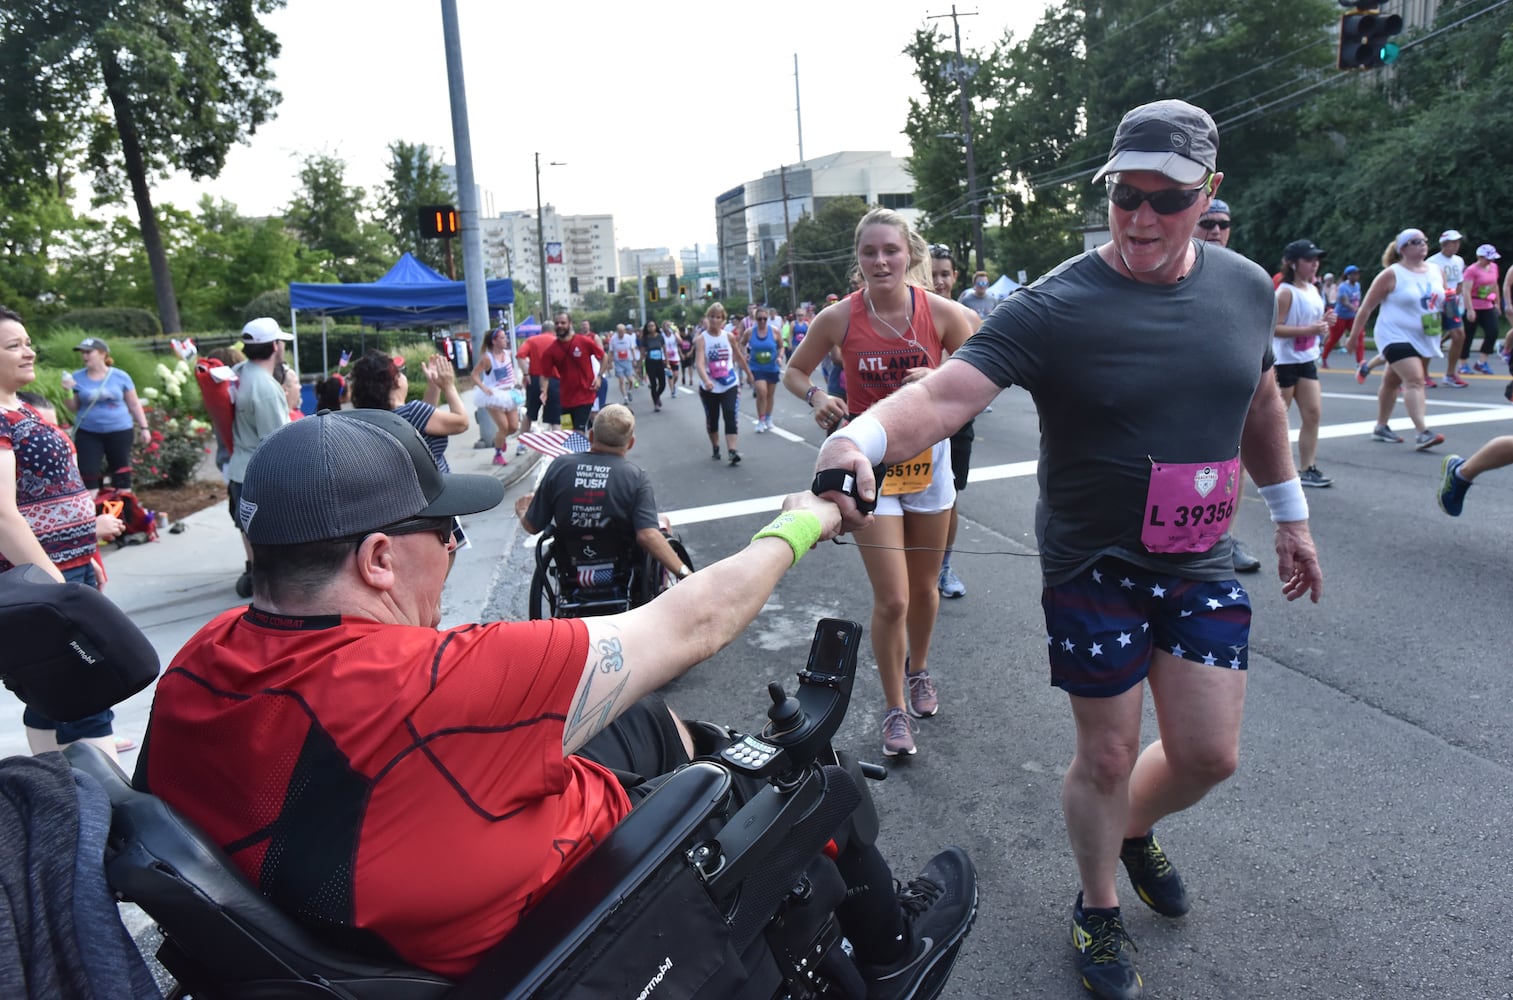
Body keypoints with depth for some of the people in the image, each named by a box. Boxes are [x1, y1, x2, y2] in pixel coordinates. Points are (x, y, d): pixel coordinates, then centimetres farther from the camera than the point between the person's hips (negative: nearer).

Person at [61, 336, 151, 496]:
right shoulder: (77, 378, 1)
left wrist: (144, 427, 1)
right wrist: (67, 392, -12)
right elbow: (73, 408, 5)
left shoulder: (120, 376, -2)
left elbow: (134, 405, 4)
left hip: (119, 431, -1)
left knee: (121, 471, 7)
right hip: (88, 433, 1)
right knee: (88, 472, -2)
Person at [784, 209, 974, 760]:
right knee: (891, 600, -5)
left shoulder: (940, 312, -9)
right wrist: (817, 398, -15)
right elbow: (794, 371, 6)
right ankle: (895, 710, 16)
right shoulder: (838, 319, -10)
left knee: (924, 587, 17)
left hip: (928, 457, 2)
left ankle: (918, 671, 46)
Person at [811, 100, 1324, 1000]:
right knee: (1108, 755, 7)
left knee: (1209, 754, 9)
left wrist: (1291, 514, 20)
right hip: (1095, 566, -4)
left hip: (1202, 562, 5)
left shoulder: (1246, 286, 0)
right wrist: (859, 439, -51)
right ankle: (1099, 910, 35)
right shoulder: (1057, 308, -19)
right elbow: (946, 393, -32)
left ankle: (1133, 828, 44)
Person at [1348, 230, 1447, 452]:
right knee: (1415, 380, -20)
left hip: (1425, 339, 6)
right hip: (1397, 336, -6)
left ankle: (1381, 427, 28)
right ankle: (1423, 433, -26)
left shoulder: (1436, 271, 9)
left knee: (1393, 381, 17)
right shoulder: (1392, 275, -9)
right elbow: (1367, 307, -6)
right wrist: (1354, 335, -6)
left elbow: (1443, 302, 23)